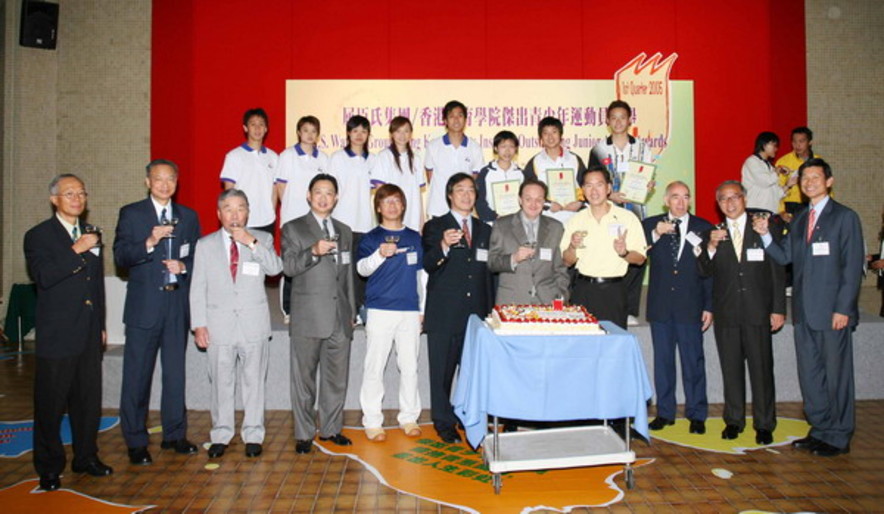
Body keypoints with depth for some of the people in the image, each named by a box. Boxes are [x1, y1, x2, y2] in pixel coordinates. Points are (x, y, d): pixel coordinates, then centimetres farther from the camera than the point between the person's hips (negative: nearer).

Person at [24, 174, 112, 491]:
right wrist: (75, 250, -21)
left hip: (89, 334, 5)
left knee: (89, 400, 11)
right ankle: (49, 468, 16)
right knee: (50, 404, 3)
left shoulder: (91, 235, 14)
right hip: (56, 334, -5)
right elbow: (43, 277, -19)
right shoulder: (38, 236, -3)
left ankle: (86, 458, 25)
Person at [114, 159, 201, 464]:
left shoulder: (188, 217, 12)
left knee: (175, 373, 11)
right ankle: (136, 442, 14)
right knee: (137, 376, 2)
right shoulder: (131, 214, 2)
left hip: (178, 304, 3)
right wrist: (150, 243, -23)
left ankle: (174, 434, 23)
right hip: (144, 305, -3)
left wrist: (183, 266, -8)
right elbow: (120, 257, -8)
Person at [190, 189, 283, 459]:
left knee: (253, 380, 6)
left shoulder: (262, 239, 6)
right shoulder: (205, 245, 8)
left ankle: (253, 435, 18)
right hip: (219, 325, 1)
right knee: (221, 382, 8)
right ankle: (221, 435, 22)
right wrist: (198, 323, -1)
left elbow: (275, 268, -11)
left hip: (254, 324, -1)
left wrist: (251, 243, -18)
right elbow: (198, 288, 6)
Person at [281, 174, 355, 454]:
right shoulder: (293, 229, 3)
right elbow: (288, 266, -11)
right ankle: (304, 434, 14)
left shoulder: (344, 231, 18)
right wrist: (313, 251, -27)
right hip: (308, 318, -4)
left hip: (340, 319, 4)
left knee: (337, 377, 9)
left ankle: (331, 429, 22)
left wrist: (352, 312, 18)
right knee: (304, 378, 3)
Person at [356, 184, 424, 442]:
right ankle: (372, 421, 9)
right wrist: (380, 254, -30)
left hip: (410, 310, 3)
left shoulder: (414, 237, 12)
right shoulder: (371, 238, 3)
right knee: (374, 366, -1)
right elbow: (362, 268, -11)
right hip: (380, 310, -3)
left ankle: (409, 417, 20)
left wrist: (422, 309, 14)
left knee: (410, 366, 7)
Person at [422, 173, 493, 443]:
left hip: (477, 312, 4)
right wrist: (444, 246, -28)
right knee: (442, 369, 2)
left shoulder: (484, 230, 16)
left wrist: (490, 309, 13)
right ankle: (444, 423, 15)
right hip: (444, 313, -3)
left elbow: (488, 272, 17)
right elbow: (427, 265, -10)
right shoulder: (435, 227, 3)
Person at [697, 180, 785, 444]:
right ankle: (734, 420, 21)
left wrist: (778, 309, -2)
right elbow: (705, 272, 1)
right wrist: (711, 247, -16)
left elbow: (777, 272, 3)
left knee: (761, 369, 2)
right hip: (726, 314, 2)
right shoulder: (712, 234, 9)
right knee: (731, 369, 9)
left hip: (758, 312, -2)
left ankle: (764, 424, 14)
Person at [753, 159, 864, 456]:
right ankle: (820, 429, 25)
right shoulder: (799, 220, 15)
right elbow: (785, 256, 10)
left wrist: (843, 308, -14)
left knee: (836, 375, 3)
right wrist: (765, 235, -7)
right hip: (804, 311, 6)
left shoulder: (845, 217, -3)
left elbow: (853, 266, -9)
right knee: (809, 374, 12)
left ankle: (838, 436, 16)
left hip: (832, 312, -6)